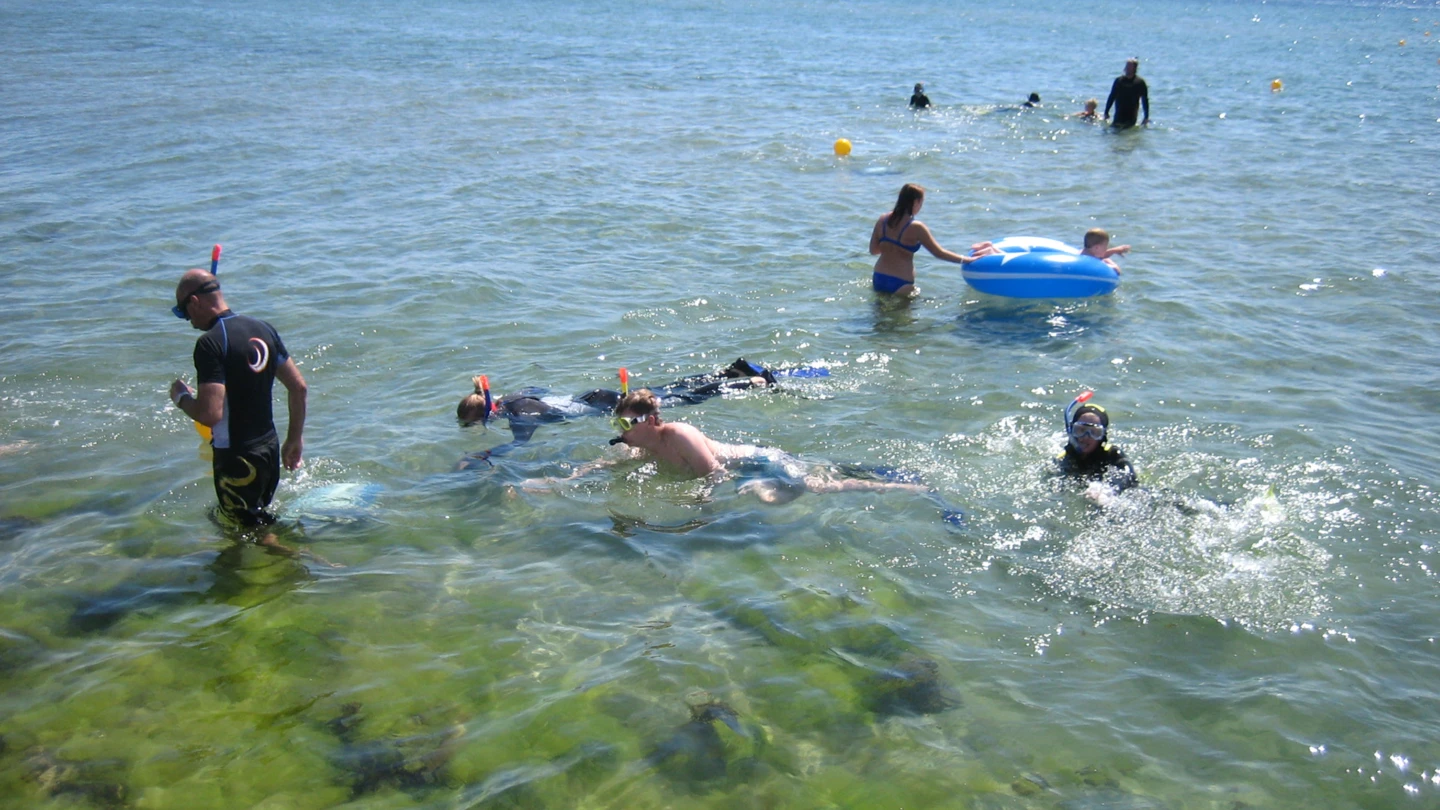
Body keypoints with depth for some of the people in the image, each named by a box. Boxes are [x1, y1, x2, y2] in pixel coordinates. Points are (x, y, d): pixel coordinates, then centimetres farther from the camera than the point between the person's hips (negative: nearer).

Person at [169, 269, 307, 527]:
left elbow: (210, 414, -27)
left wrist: (181, 397, -6)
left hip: (237, 459, -8)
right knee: (263, 522, 25)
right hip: (270, 448, 8)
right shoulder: (263, 329, 4)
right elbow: (298, 387, 8)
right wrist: (295, 439, 17)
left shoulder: (210, 343, -20)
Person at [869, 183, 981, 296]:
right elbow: (939, 253, -10)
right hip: (900, 284, -6)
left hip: (878, 278, 6)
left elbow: (873, 250, 7)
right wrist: (966, 259, -2)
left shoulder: (883, 220, 1)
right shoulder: (916, 227, -15)